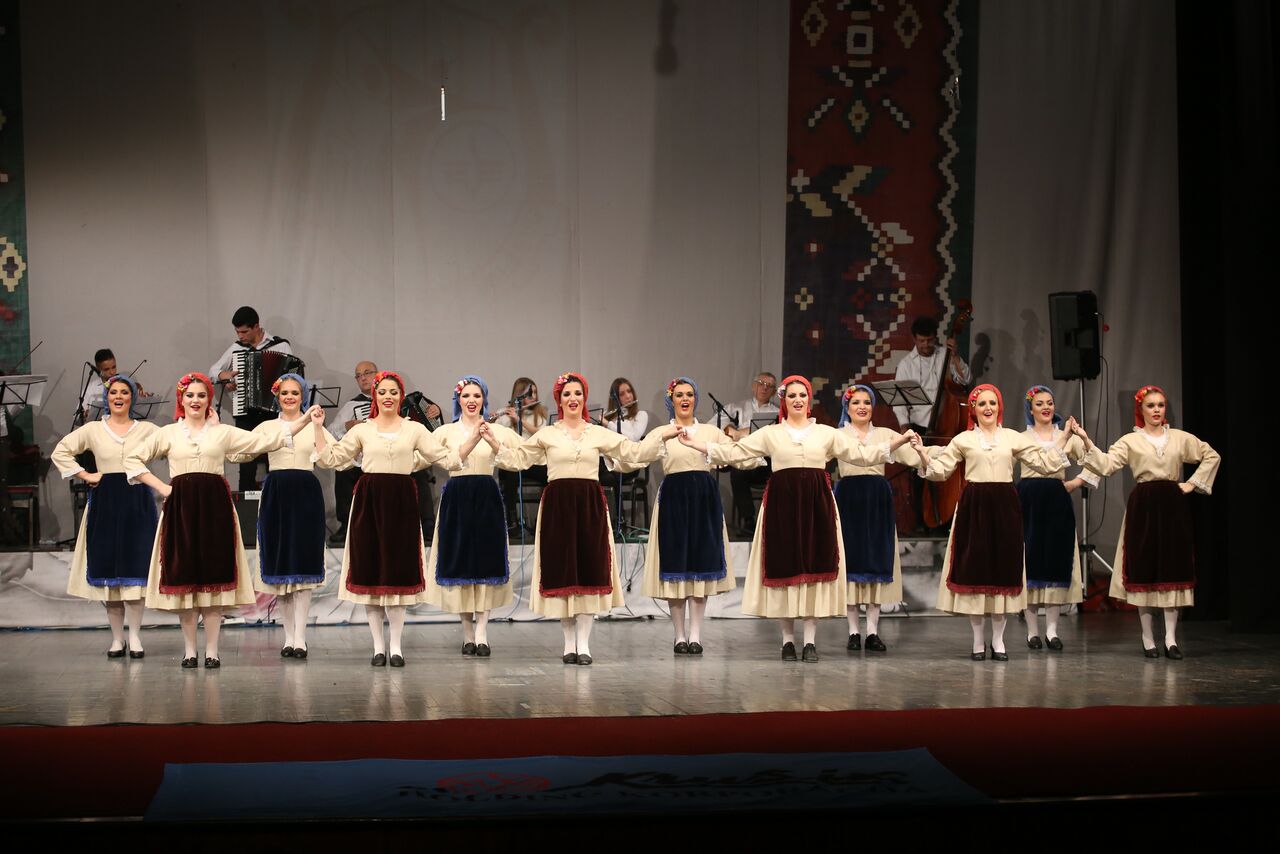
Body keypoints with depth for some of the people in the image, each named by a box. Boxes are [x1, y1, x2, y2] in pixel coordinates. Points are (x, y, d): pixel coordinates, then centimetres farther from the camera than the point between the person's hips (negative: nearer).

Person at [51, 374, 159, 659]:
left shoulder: (146, 429, 8)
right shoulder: (93, 430, 8)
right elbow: (60, 452, 10)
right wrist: (86, 475, 3)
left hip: (137, 502, -1)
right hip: (105, 502, 1)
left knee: (134, 568, -6)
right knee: (107, 569, 1)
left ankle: (134, 636, -2)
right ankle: (117, 638, 7)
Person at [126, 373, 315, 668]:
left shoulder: (223, 432, 11)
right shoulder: (168, 433, 11)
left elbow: (267, 442, 7)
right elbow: (132, 460, 12)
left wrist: (304, 422, 1)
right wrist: (161, 487, 2)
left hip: (215, 506, 0)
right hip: (181, 507, 0)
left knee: (215, 576, -2)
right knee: (184, 577, -1)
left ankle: (211, 650, 3)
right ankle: (189, 650, 8)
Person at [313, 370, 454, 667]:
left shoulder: (415, 430, 8)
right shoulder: (362, 430, 9)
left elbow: (449, 459, 4)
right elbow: (329, 458, 7)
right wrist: (318, 426, 0)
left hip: (402, 501, -1)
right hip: (369, 500, 1)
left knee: (399, 572, 1)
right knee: (369, 571, 1)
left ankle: (396, 645, 9)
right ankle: (378, 645, 11)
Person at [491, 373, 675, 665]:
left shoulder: (599, 434, 9)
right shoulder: (546, 434, 7)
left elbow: (634, 452, 7)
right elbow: (518, 459, 6)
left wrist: (662, 436, -2)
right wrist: (495, 444, -7)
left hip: (590, 505, 1)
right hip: (557, 504, -1)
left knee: (589, 570, -1)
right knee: (561, 571, 1)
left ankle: (583, 643, 3)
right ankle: (569, 643, 10)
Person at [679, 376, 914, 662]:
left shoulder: (827, 433, 11)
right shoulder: (770, 434, 8)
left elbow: (863, 455, 9)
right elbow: (732, 452, 4)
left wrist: (900, 441, 0)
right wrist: (695, 443, -5)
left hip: (816, 503, 1)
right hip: (782, 502, -1)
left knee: (815, 564, -1)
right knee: (784, 566, -1)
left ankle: (810, 640, 5)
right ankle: (787, 639, 8)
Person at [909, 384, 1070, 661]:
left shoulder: (1013, 438, 9)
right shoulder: (963, 440, 5)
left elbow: (1045, 462, 9)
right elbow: (939, 470, 3)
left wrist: (1063, 438, 3)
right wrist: (923, 454, -12)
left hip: (1004, 506, 1)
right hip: (973, 506, -1)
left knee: (1003, 567, 3)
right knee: (973, 568, 0)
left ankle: (998, 641, 12)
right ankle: (978, 641, 10)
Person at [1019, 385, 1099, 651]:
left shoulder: (1068, 437, 12)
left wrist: (1077, 482, 3)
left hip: (1057, 503, 2)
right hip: (1029, 502, -1)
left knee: (1056, 559, -1)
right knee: (1030, 559, -2)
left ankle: (1052, 629, 3)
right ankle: (1032, 630, 4)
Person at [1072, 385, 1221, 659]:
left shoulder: (1181, 438, 10)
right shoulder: (1130, 441, 3)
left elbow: (1212, 456, 16)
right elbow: (1105, 464, -8)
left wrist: (1193, 483, 7)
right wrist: (1087, 442, -20)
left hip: (1173, 505, 2)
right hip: (1143, 506, -2)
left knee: (1173, 569, 0)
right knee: (1144, 570, -1)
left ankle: (1170, 638, 4)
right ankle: (1147, 639, 6)